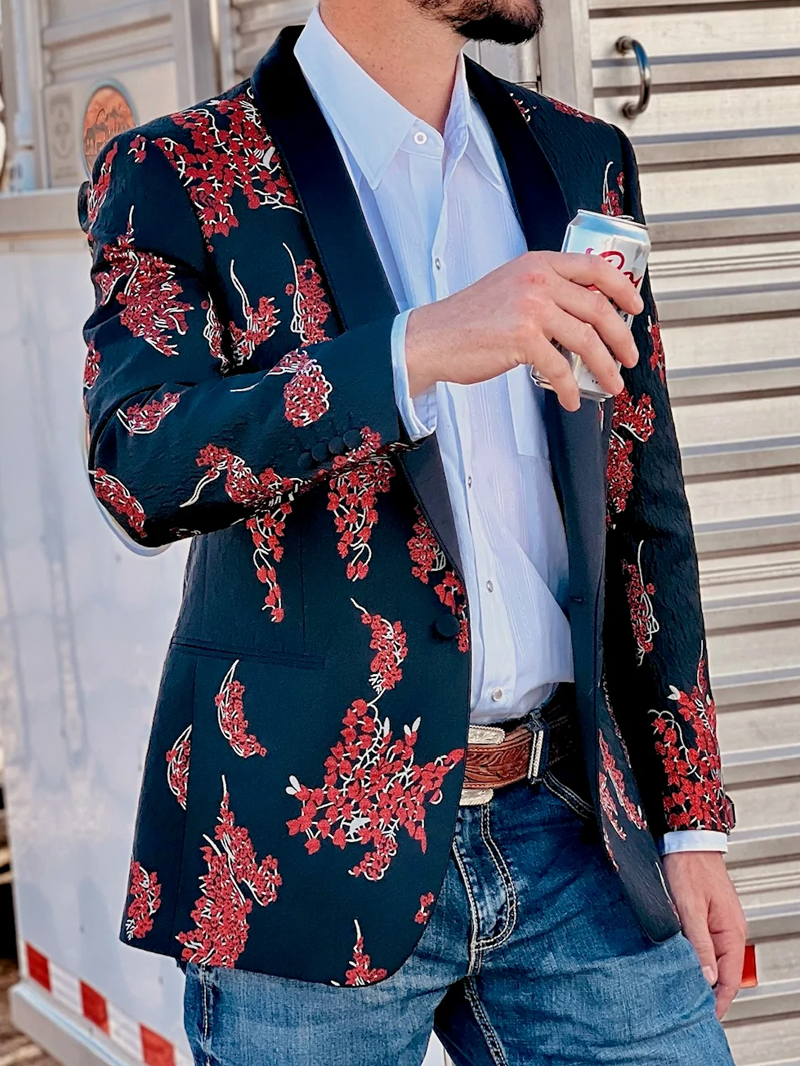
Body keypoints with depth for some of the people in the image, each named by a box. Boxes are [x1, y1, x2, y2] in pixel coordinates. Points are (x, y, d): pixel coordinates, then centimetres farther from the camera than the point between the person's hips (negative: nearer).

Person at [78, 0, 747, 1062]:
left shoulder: (582, 161, 12)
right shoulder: (178, 176, -3)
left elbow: (644, 511, 13)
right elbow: (138, 469, -19)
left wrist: (690, 818, 9)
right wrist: (418, 349, -31)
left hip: (572, 834, 4)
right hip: (319, 850, -4)